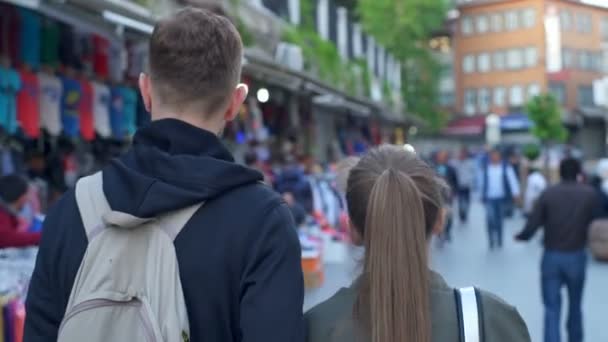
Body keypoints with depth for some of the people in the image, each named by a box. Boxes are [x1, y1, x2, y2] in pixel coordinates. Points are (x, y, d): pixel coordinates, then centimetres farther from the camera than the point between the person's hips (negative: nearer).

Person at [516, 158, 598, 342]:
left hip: (551, 257, -1)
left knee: (552, 308, 2)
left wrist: (520, 236, 10)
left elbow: (531, 227, -8)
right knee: (575, 305, 20)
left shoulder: (548, 194, -6)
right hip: (577, 256, 1)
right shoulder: (590, 194, -4)